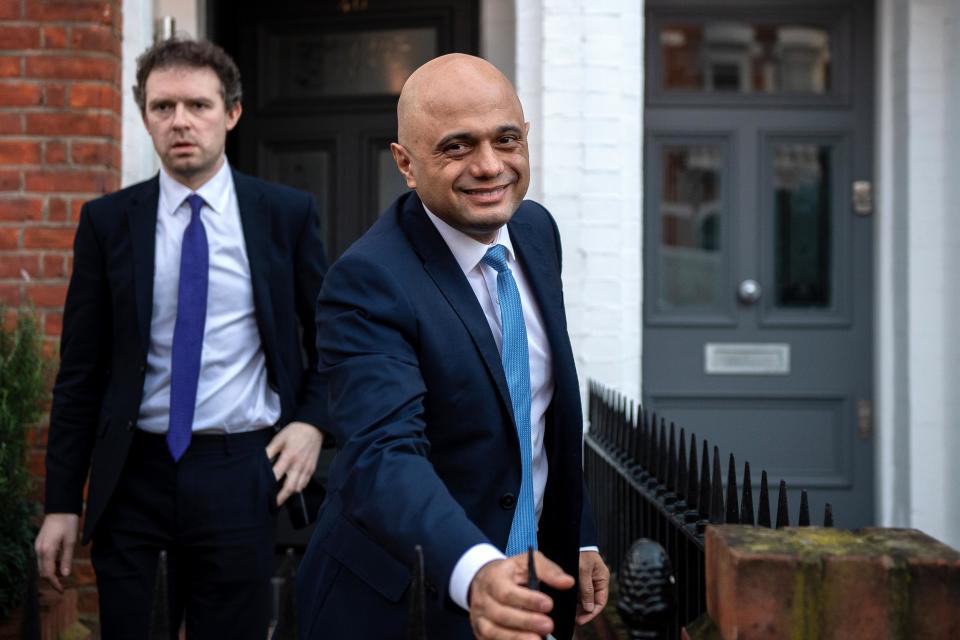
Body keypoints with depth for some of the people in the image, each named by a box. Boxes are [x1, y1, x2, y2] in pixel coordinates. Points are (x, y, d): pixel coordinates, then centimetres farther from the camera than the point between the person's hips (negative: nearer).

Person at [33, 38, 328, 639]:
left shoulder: (288, 213, -1)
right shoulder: (108, 221, 1)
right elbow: (80, 371, 3)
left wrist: (313, 419, -5)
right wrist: (62, 502, 1)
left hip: (242, 473, -1)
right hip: (134, 473, 1)